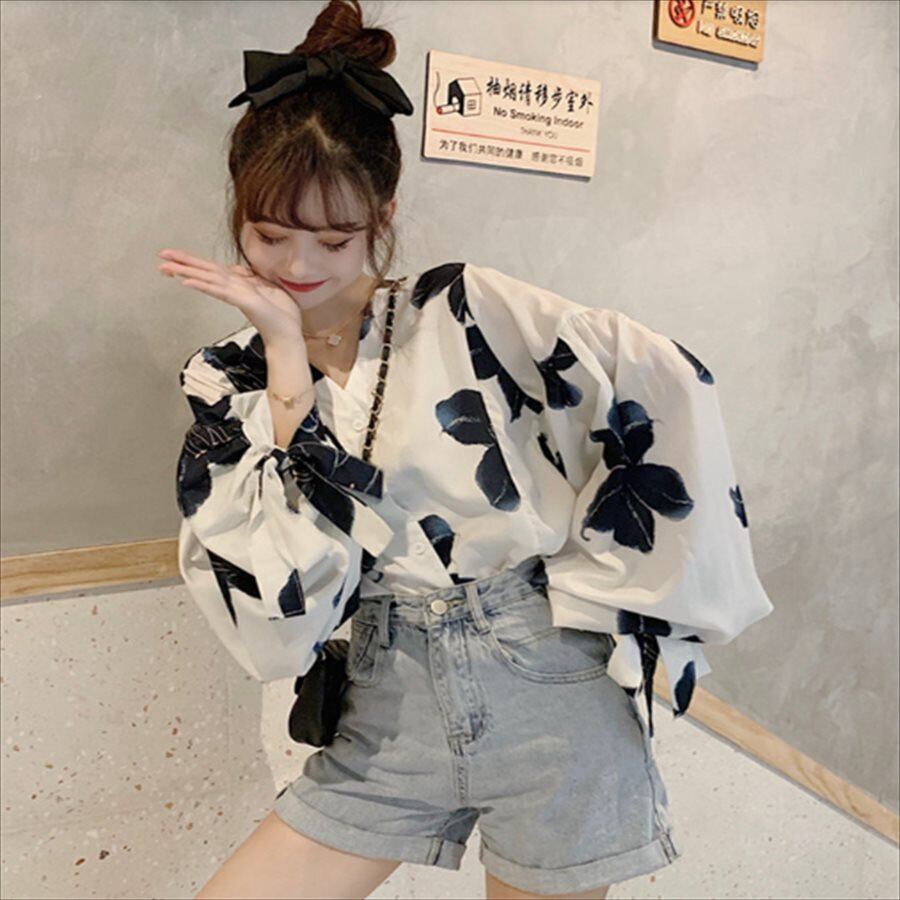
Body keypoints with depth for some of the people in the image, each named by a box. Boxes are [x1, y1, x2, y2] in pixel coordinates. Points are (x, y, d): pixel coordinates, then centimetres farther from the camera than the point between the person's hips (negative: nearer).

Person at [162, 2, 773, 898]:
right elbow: (276, 606, -13)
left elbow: (669, 386, -12)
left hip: (551, 695, -2)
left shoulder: (467, 311, -7)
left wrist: (603, 585, -8)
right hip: (391, 716, 3)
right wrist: (289, 358, -16)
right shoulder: (228, 384, 0)